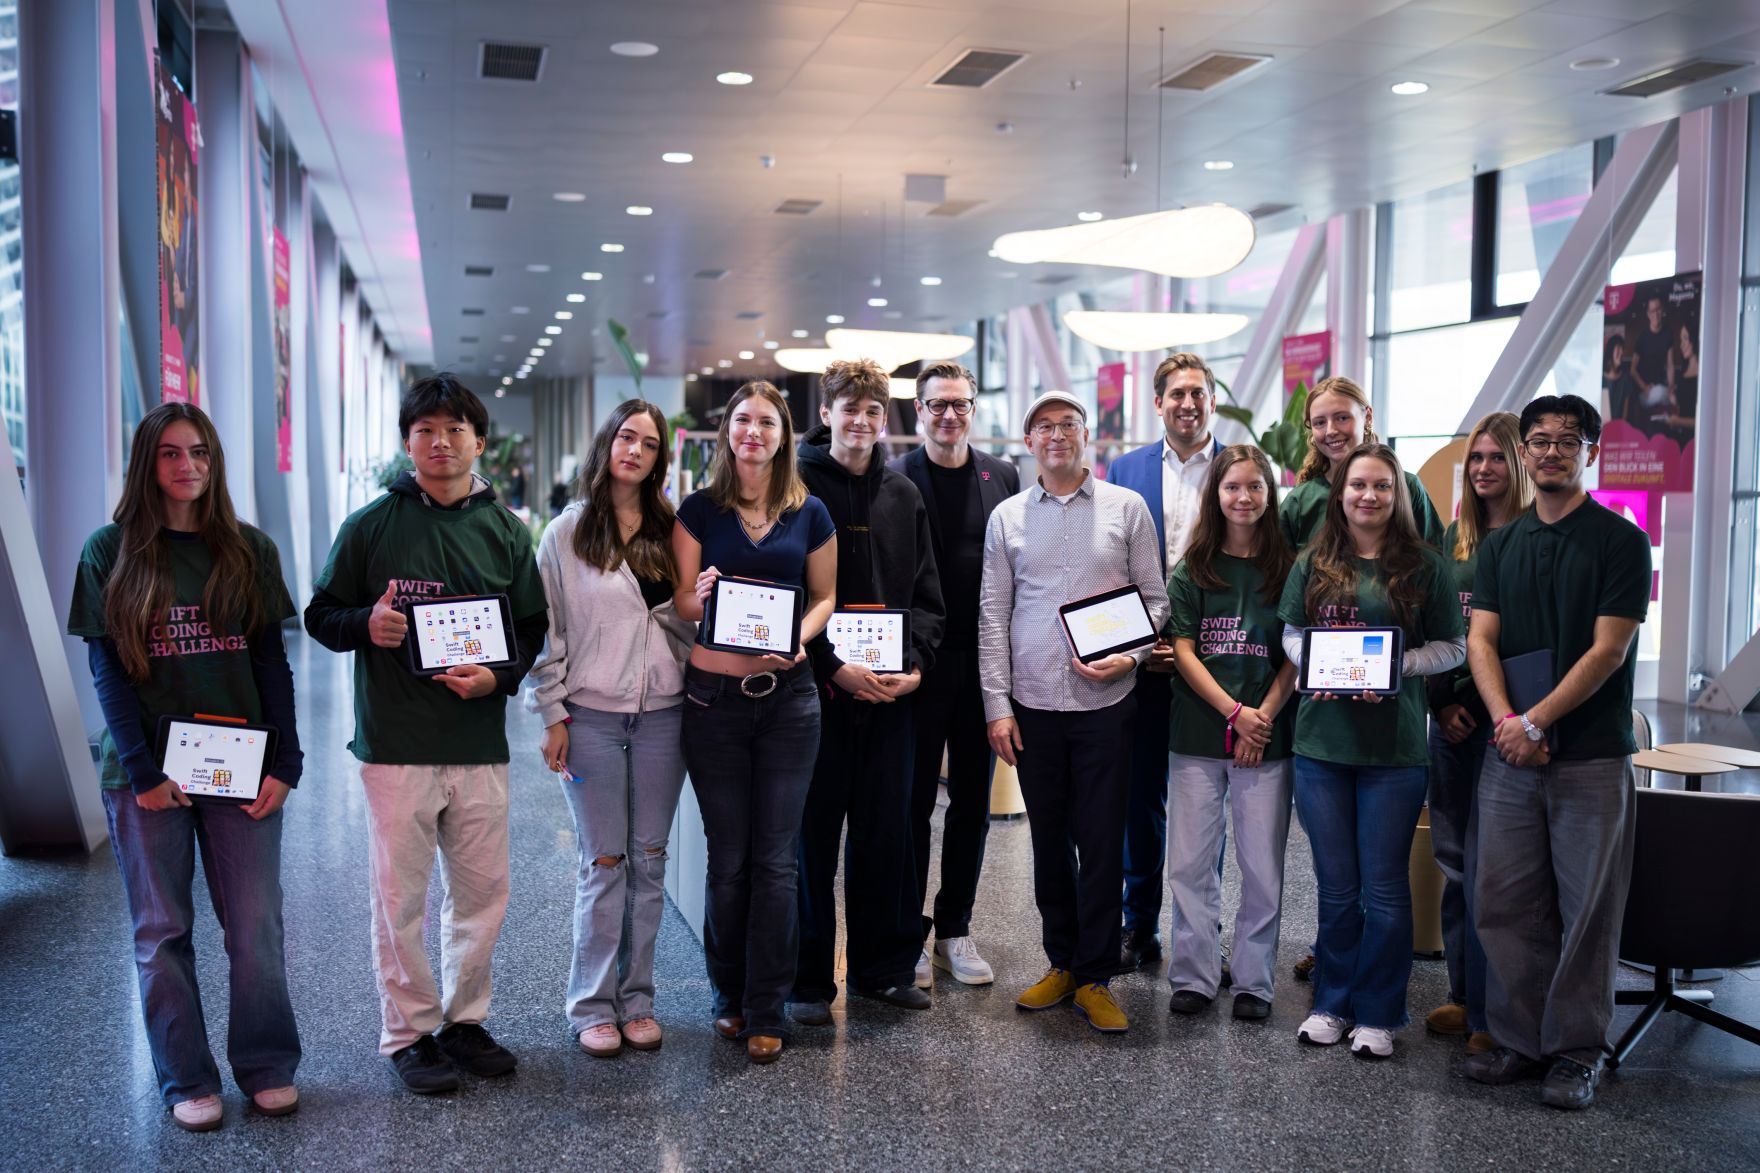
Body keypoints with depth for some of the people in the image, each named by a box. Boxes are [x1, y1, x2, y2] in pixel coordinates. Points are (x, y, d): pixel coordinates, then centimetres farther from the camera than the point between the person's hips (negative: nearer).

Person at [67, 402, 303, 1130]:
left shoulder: (249, 550, 6)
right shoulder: (110, 552, 2)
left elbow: (272, 663, 5)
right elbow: (108, 672, -2)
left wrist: (285, 763, -4)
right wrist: (141, 771, -11)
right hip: (148, 771, -1)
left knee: (256, 926, 2)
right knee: (162, 931, 6)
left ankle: (267, 1067, 16)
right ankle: (186, 1081, 17)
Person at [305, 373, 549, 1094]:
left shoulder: (505, 531, 8)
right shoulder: (370, 526, 2)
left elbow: (533, 626, 11)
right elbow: (320, 615, 6)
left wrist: (499, 676, -8)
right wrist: (365, 624, -15)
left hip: (480, 743, 2)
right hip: (395, 743, -2)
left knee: (482, 892, 9)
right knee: (399, 897, 3)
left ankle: (465, 1019, 26)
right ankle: (409, 1033, 17)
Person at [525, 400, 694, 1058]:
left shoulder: (670, 531, 9)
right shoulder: (566, 533, 2)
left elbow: (690, 621, 13)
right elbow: (545, 629, 0)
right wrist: (552, 713, -5)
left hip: (661, 714, 3)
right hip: (592, 717, -3)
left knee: (649, 859, 7)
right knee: (602, 862, 0)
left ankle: (636, 998, 19)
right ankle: (592, 1006, 12)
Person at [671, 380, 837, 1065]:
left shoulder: (810, 515, 7)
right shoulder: (699, 510, 4)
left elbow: (826, 597, 10)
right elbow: (681, 601, 2)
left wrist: (798, 637, -10)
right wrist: (700, 596, -21)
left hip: (787, 694, 1)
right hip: (714, 695, 0)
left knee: (774, 858, 1)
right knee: (728, 858, 5)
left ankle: (766, 1012, 11)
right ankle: (729, 996, 22)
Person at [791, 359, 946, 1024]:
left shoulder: (903, 495, 13)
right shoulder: (797, 488, -2)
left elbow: (926, 594, 13)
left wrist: (916, 663, -3)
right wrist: (834, 668, -16)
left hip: (892, 689, 4)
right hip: (818, 689, -4)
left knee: (886, 830, 11)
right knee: (813, 833, 2)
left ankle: (884, 968, 24)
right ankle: (809, 981, 13)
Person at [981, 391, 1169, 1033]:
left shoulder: (1126, 508, 4)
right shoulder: (1007, 517, 8)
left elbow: (1155, 598, 6)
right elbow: (993, 615, 7)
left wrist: (1130, 656, -12)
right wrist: (997, 704, 1)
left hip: (1105, 702, -2)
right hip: (1033, 704, 2)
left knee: (1101, 843, 0)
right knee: (1049, 841, 10)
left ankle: (1095, 978, 11)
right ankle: (1062, 962, 24)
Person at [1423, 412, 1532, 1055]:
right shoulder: (1454, 537, 14)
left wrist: (1495, 707, -16)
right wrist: (1441, 702, 3)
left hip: (1505, 719, -6)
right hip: (1451, 717, 6)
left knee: (1487, 864, -5)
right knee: (1454, 857, 11)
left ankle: (1492, 1012, 5)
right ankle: (1463, 993, 23)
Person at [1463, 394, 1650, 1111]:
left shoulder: (1621, 540, -1)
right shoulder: (1500, 546, 13)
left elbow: (1607, 651, -8)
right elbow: (1481, 640, 6)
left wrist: (1535, 722, -13)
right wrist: (1505, 721, -11)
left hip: (1591, 755, -4)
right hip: (1509, 755, 4)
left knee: (1586, 909, 1)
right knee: (1503, 902, 5)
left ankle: (1577, 1049, 13)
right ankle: (1520, 1039, 18)